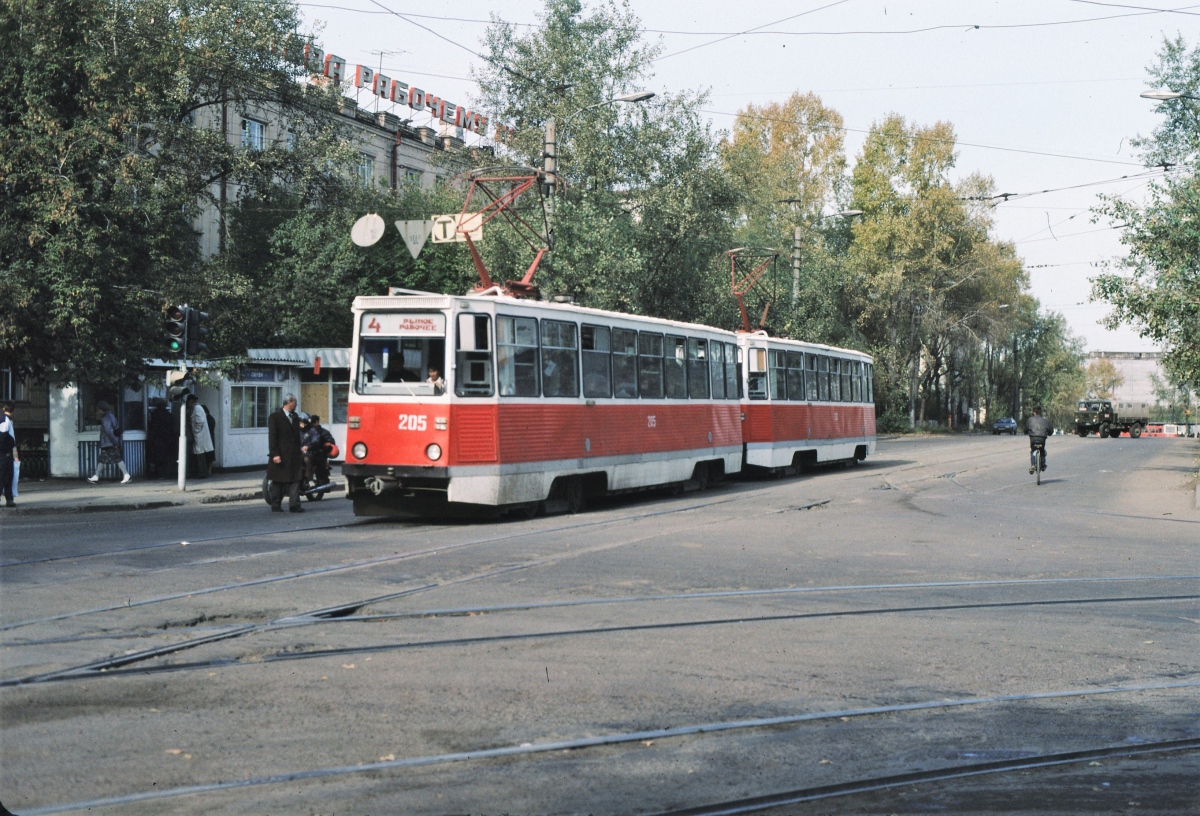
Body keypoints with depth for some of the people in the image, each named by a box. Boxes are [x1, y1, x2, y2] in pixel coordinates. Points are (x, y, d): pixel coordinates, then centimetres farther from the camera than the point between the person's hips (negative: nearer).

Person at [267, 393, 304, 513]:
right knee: (278, 481, 3)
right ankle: (276, 505, 12)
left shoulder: (295, 417, 16)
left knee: (295, 480, -3)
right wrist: (274, 454, -16)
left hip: (294, 454, 5)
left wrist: (299, 451, 12)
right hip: (280, 455, -5)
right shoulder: (275, 417, -4)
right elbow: (272, 437, -9)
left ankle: (294, 505, -4)